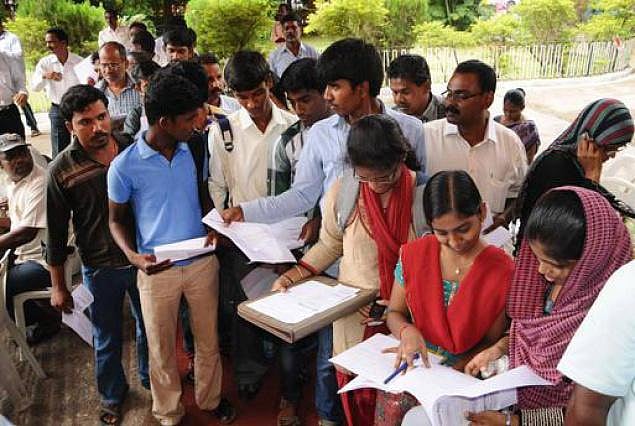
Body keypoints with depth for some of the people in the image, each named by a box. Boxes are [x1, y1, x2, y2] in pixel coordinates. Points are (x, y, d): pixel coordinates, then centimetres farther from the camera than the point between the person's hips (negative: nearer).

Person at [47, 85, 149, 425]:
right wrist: (58, 286, -1)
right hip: (100, 269, -2)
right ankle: (112, 394, 44)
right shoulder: (62, 170, -14)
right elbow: (56, 234, -6)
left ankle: (151, 377, 50)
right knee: (107, 339, 17)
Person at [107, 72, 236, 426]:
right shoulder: (124, 166, -13)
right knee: (162, 348, 14)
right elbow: (117, 220, -1)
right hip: (157, 270, -3)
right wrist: (134, 256, -19)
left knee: (208, 339, 17)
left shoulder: (193, 150, -2)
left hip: (202, 261, 3)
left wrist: (213, 227, -8)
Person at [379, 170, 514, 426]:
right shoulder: (414, 255, -3)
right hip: (414, 364, 2)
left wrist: (453, 369, -17)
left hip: (464, 373, -2)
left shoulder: (504, 272, -10)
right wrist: (407, 331, -15)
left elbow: (492, 342, -2)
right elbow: (394, 314, 7)